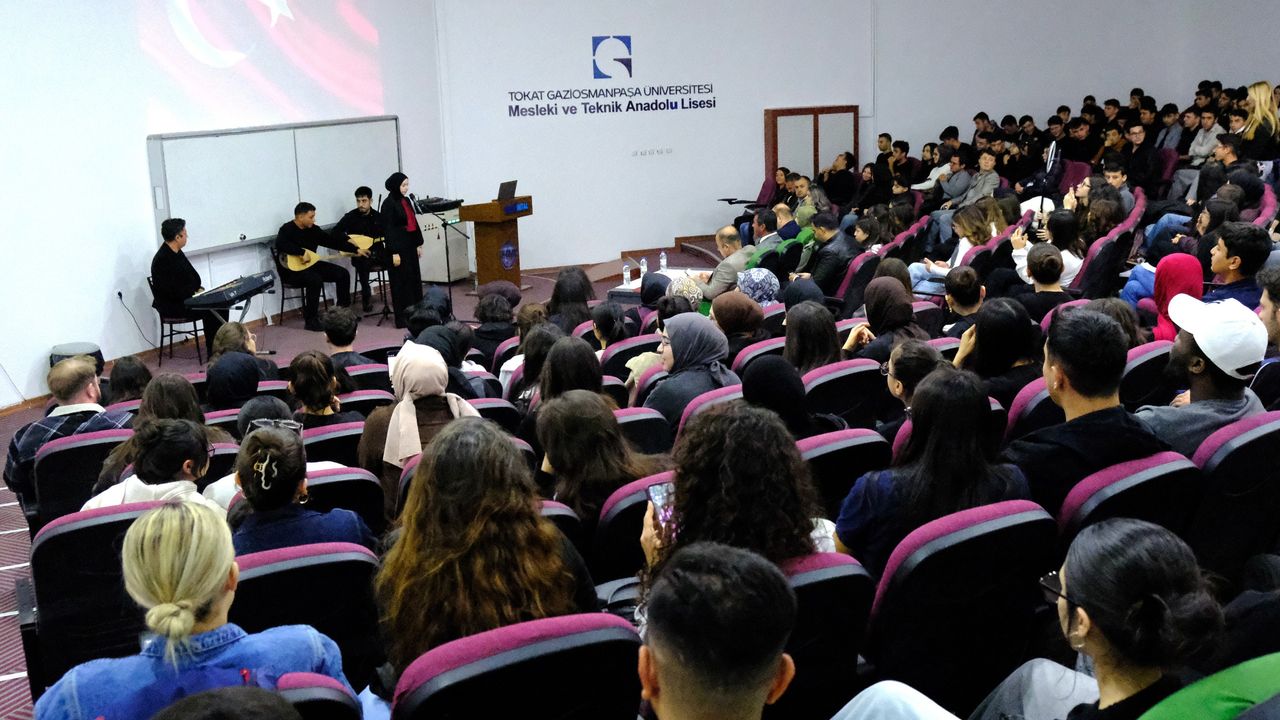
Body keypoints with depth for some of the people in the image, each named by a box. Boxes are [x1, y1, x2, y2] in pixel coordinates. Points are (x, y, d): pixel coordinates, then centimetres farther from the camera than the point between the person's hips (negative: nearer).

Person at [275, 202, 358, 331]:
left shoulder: (313, 229, 5)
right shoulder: (287, 229, -15)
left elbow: (333, 241, 8)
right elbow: (280, 244, -35)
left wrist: (356, 249, 4)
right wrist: (302, 252, -38)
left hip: (310, 265, 8)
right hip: (291, 269, -8)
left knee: (343, 274, -3)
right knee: (315, 280, -36)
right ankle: (311, 320, -24)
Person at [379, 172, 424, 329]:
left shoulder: (406, 201, 10)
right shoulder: (388, 204, -12)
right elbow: (388, 229, -15)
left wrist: (418, 244, 15)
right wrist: (394, 252, -18)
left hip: (410, 245, 8)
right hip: (398, 247, -8)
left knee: (414, 278, 12)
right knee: (401, 281, -3)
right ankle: (401, 317, 4)